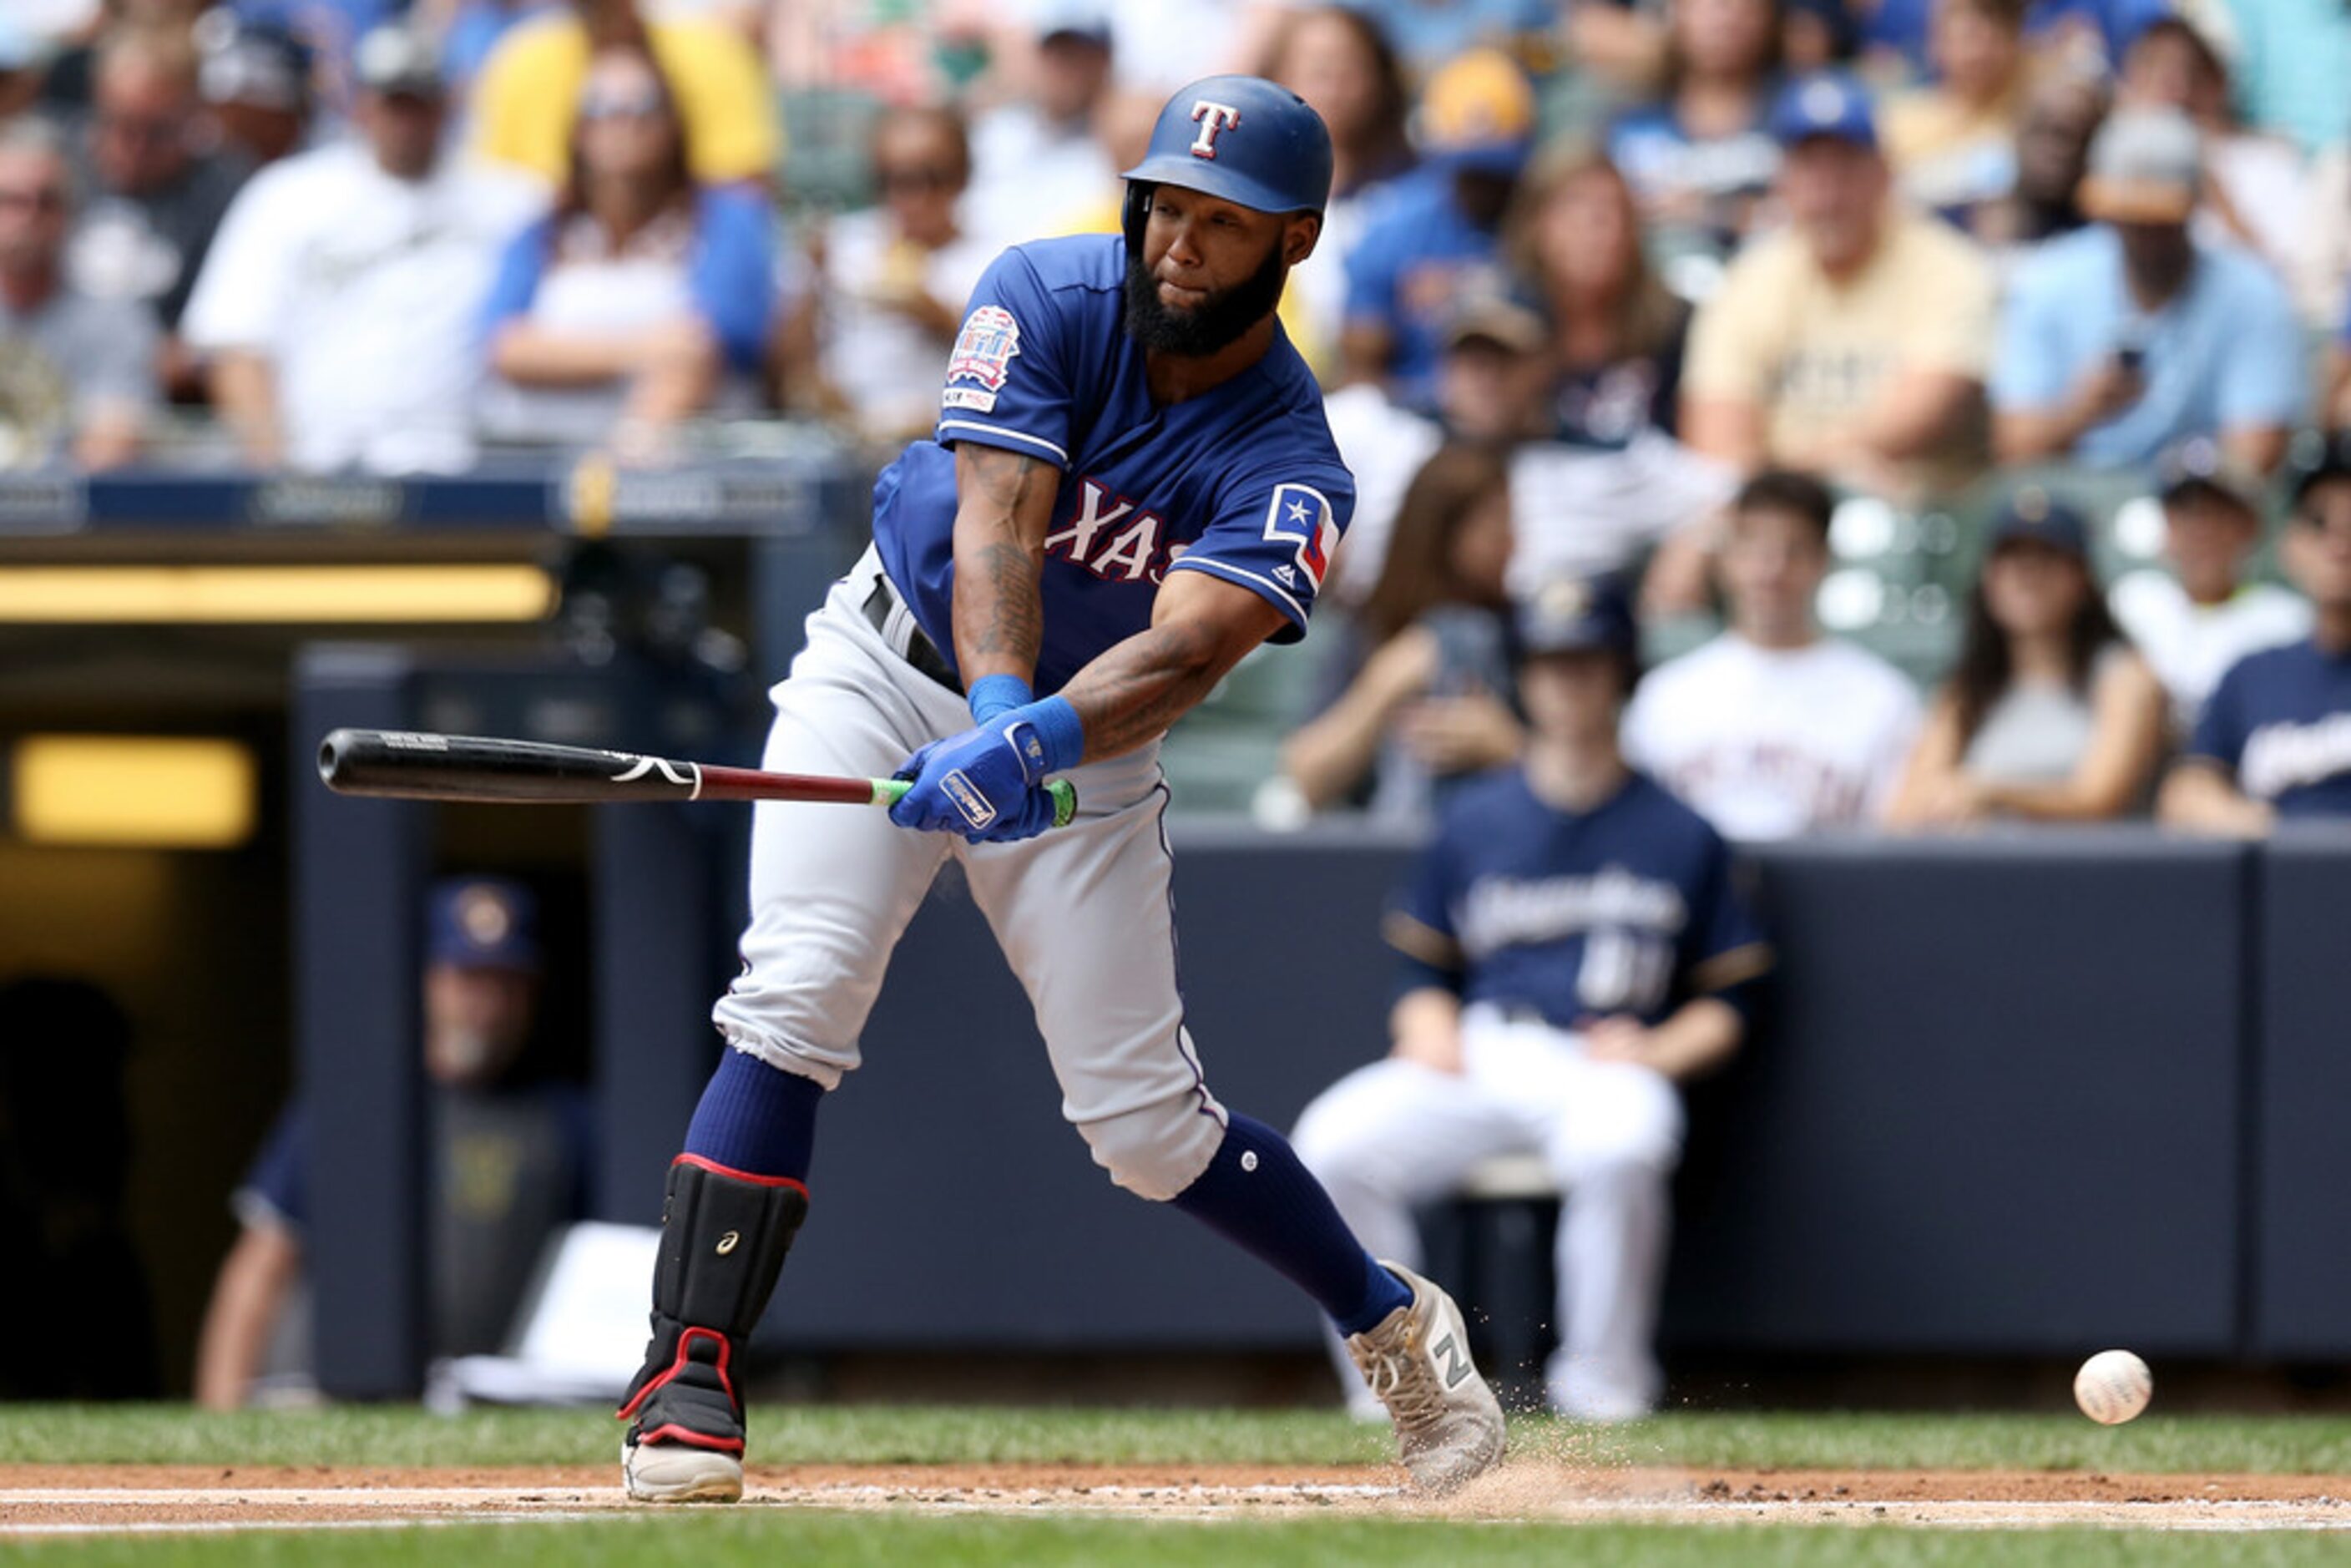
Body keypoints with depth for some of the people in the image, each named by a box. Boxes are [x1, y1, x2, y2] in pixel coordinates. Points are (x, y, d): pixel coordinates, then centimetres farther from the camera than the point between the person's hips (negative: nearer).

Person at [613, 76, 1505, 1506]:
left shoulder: (1288, 466, -19)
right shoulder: (1049, 300, -17)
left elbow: (1186, 648, -35)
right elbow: (997, 524, -29)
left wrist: (1036, 743, -54)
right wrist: (997, 707, -47)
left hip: (1084, 744, 0)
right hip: (892, 678, 0)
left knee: (1146, 1122, 0)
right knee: (794, 1005, -21)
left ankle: (1394, 1323, 24)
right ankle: (687, 1383, -22)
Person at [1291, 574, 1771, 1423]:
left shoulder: (1679, 834, 11)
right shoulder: (1474, 821, 17)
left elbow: (1727, 1002, 11)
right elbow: (1423, 965, 20)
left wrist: (1657, 1050, -8)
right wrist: (1427, 1025, -2)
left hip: (1605, 1065, -3)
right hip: (1473, 1057, 3)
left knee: (1619, 1146, -41)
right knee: (1332, 1146, -26)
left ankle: (1603, 1391, -22)